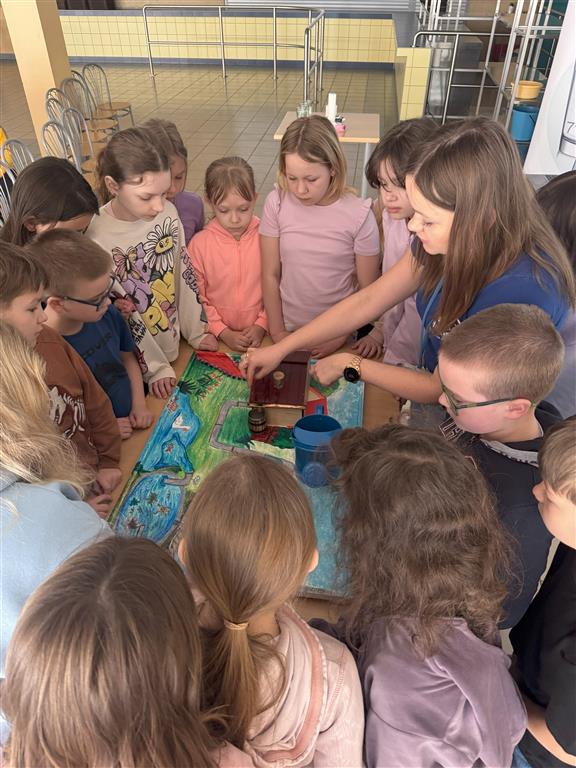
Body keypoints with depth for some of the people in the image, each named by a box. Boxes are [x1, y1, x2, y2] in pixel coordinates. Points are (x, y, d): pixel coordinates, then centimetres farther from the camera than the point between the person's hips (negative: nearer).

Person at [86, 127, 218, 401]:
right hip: (140, 359, -3)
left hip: (180, 345, 4)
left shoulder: (167, 212, -13)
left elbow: (184, 274, 0)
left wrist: (196, 332, 4)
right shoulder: (96, 238, -26)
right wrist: (155, 367, -12)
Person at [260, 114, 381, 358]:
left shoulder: (359, 215, -16)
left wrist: (340, 336, -8)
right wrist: (277, 332, -4)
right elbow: (271, 275, -6)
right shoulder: (277, 203, -13)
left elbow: (367, 290, -8)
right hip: (289, 329, 1)